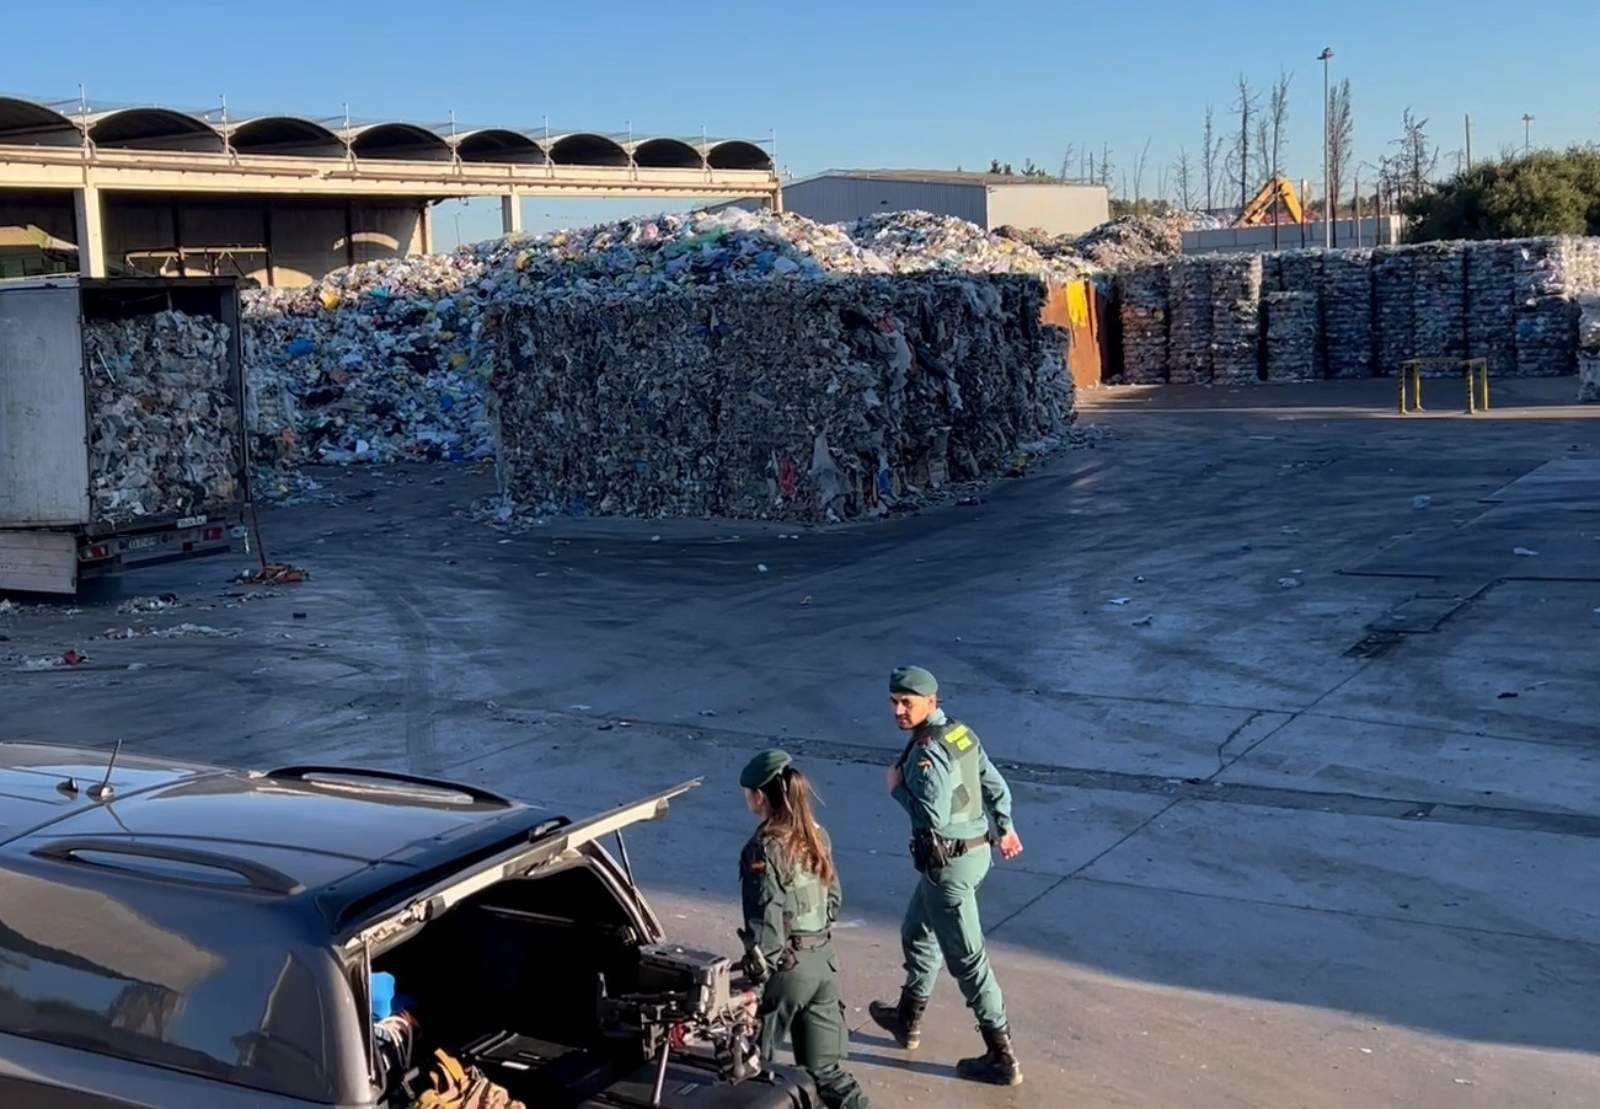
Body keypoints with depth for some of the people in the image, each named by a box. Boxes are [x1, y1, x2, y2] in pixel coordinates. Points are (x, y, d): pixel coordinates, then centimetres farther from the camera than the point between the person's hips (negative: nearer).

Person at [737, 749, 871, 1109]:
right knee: (823, 1067, 13)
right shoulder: (816, 836, 4)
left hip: (786, 966, -7)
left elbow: (765, 921, -19)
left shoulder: (763, 849, -18)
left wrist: (756, 975, -13)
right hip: (824, 960, 7)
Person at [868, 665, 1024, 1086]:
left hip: (947, 862, -10)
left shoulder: (927, 752, -24)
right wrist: (1005, 827, 26)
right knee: (917, 934, 26)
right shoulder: (962, 732, 4)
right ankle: (907, 1019, 42)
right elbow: (995, 784, 13)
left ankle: (1002, 1057, 3)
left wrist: (897, 787, -14)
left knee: (966, 958, -2)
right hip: (976, 851, 10)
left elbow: (934, 817, -28)